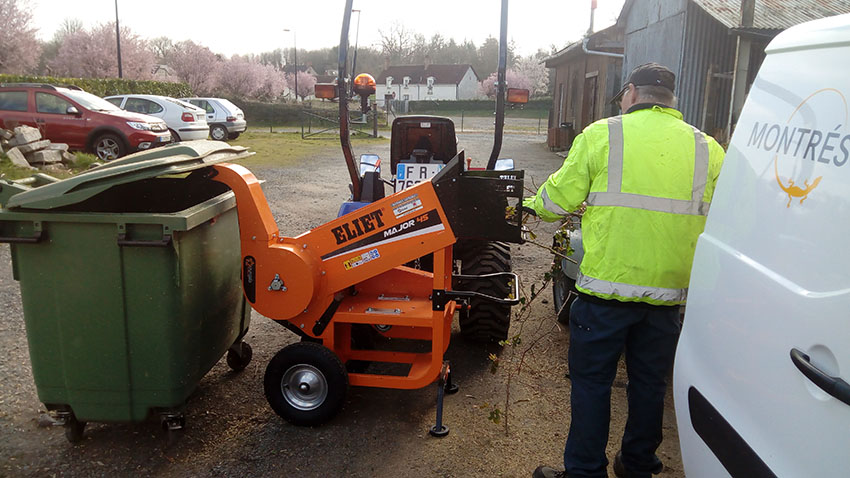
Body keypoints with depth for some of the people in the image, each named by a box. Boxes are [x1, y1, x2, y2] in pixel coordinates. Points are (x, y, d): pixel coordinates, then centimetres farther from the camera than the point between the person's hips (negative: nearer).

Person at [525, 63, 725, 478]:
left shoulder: (601, 135, -4)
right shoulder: (707, 149, 7)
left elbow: (558, 198, -2)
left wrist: (531, 206, 19)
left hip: (606, 287, -4)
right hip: (669, 291, 4)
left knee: (591, 382, 9)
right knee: (650, 384, 18)